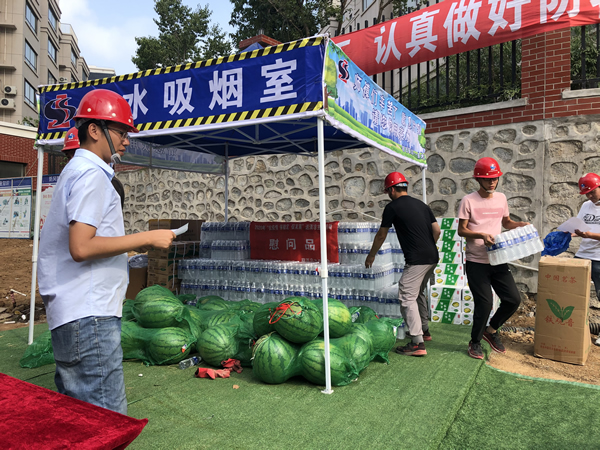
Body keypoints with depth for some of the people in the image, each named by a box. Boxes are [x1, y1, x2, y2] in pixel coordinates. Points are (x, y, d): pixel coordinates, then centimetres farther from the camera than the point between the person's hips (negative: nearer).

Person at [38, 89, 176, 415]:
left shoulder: (75, 170, 20)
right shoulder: (91, 174, -12)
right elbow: (81, 248, -22)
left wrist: (132, 244, 15)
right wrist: (147, 238, -16)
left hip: (75, 315, 11)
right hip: (88, 315, -11)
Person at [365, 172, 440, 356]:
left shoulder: (392, 207, -4)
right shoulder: (421, 204, 15)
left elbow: (381, 235, 5)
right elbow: (437, 230, 12)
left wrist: (371, 255, 18)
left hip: (416, 260, -8)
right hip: (432, 257, 8)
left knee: (407, 297, -5)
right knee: (419, 293, 23)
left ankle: (418, 343, -8)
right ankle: (424, 330, 34)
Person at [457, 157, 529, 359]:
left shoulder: (501, 198, 8)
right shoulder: (468, 201, -7)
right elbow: (461, 230, -8)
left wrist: (520, 225, 1)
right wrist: (481, 235, -24)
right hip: (476, 262, -5)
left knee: (513, 299, 4)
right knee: (484, 303, -3)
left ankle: (491, 330, 30)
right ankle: (475, 342, 21)